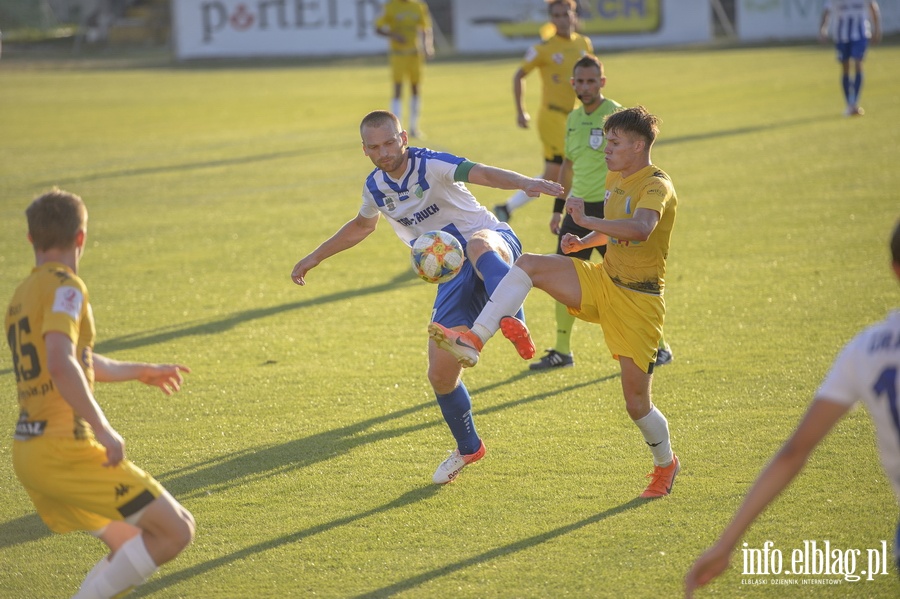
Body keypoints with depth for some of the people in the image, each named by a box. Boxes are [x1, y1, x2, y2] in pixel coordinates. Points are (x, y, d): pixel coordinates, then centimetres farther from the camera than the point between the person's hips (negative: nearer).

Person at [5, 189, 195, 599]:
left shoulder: (21, 296, 17)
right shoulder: (64, 287, -11)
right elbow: (61, 366, -27)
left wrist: (139, 371, 45)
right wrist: (104, 430, -23)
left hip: (28, 453, 9)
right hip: (67, 452, -9)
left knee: (131, 549, 18)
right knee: (176, 531, -4)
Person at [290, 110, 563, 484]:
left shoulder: (429, 165, -13)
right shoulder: (375, 187, 7)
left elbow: (482, 174, -31)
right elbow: (362, 226, 30)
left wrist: (525, 183, -50)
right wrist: (315, 257, 34)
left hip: (494, 244, -6)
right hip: (453, 276, 6)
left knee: (478, 245, -47)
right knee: (440, 374, 0)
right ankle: (468, 448, 25)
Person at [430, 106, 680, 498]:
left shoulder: (656, 186, -17)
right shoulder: (615, 179, 9)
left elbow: (641, 228, -39)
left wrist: (586, 221, -38)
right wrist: (582, 243, 6)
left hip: (639, 300, -7)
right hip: (603, 280, 7)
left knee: (636, 401, -4)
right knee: (527, 265, -16)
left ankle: (666, 465, 25)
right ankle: (473, 341, -25)